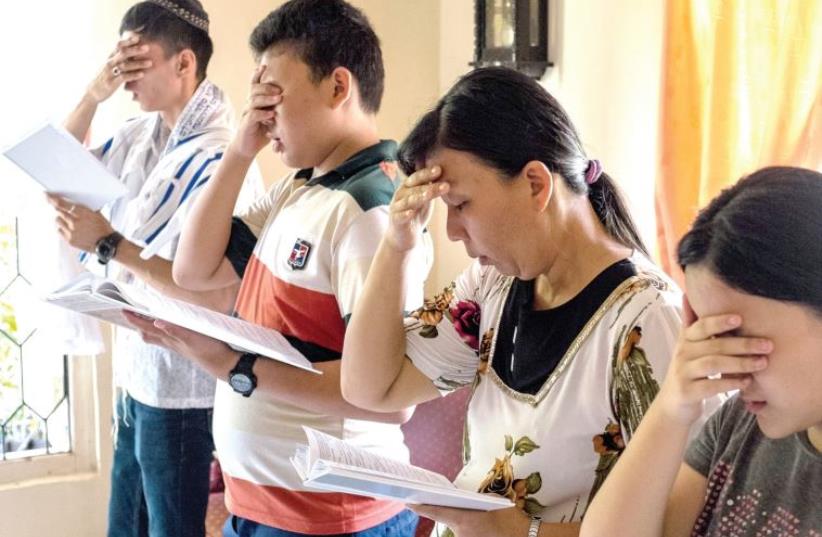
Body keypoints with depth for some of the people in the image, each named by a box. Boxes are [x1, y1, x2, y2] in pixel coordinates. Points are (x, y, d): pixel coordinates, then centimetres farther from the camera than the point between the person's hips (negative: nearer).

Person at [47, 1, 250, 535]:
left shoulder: (218, 158, -22)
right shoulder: (140, 135, 4)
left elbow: (217, 297, -27)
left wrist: (109, 244, -25)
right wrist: (93, 96, -2)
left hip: (181, 391, -8)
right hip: (135, 375, 8)